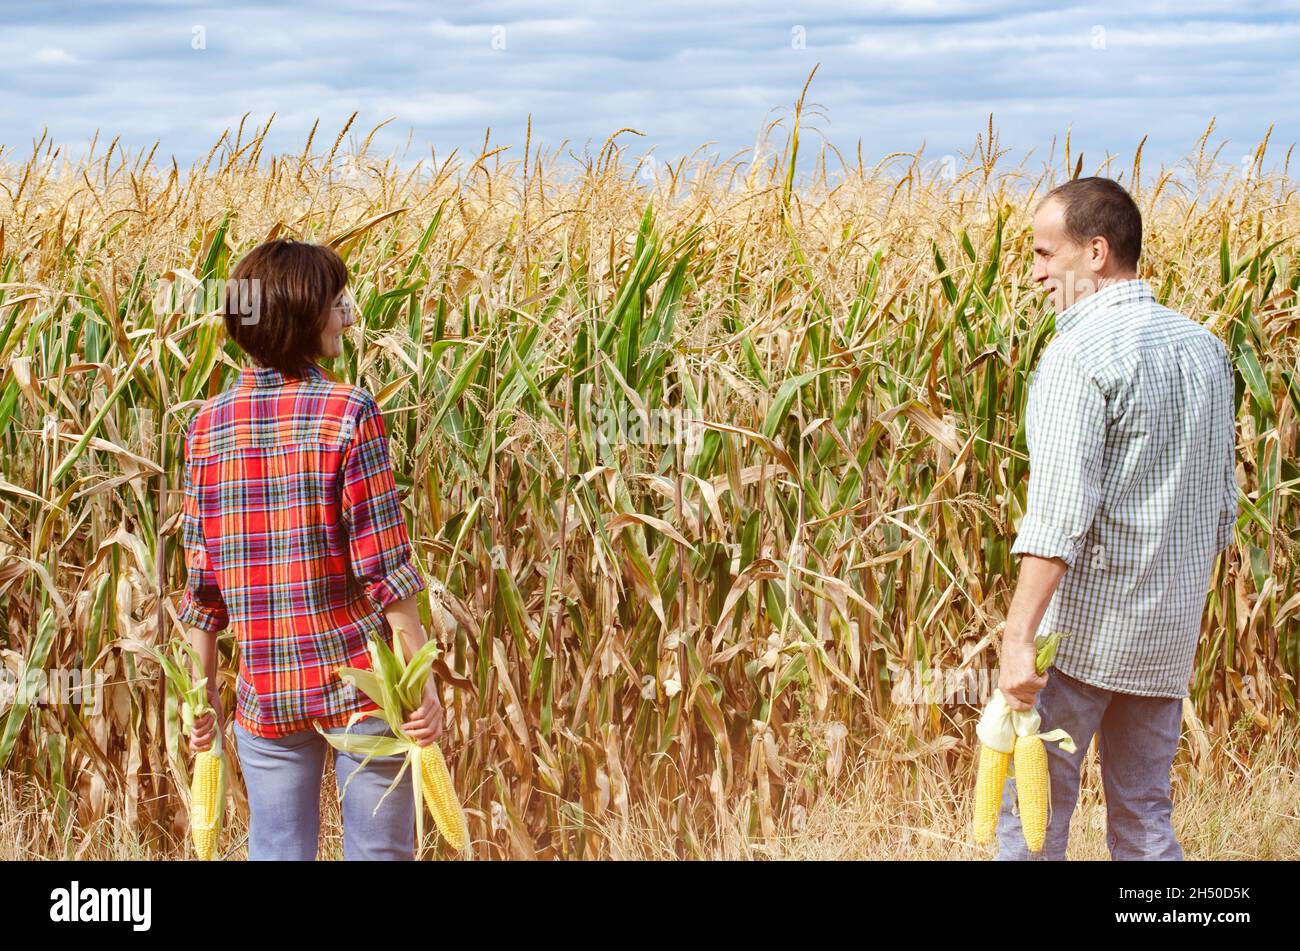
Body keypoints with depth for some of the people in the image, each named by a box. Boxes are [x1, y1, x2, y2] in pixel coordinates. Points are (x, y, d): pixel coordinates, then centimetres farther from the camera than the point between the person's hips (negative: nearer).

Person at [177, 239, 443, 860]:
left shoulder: (206, 426, 0)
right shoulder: (347, 414, -12)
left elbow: (201, 581, 3)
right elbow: (384, 566, -13)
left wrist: (204, 694, 11)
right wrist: (424, 679, -7)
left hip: (265, 694, 4)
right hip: (362, 685, -3)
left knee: (276, 852, 12)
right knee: (378, 852, 9)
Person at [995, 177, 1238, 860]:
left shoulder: (1080, 353, -16)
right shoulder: (1205, 348, 9)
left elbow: (1059, 513, -24)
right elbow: (1224, 503, 15)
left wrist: (1018, 637, -26)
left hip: (1082, 626, -7)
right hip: (1170, 634, 7)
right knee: (1144, 817, 14)